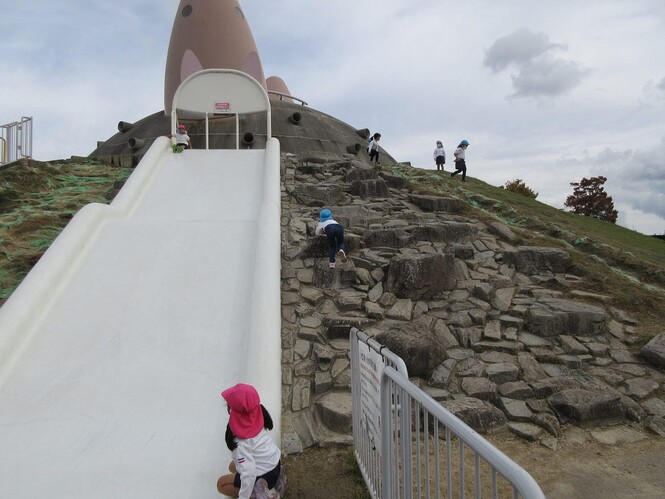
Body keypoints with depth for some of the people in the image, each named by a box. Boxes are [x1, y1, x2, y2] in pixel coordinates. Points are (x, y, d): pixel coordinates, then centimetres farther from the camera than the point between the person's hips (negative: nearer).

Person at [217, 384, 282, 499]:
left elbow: (249, 474, -32)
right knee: (233, 467, 26)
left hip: (265, 476, -8)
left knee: (221, 484, 10)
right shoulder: (255, 417, -10)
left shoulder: (241, 440, -31)